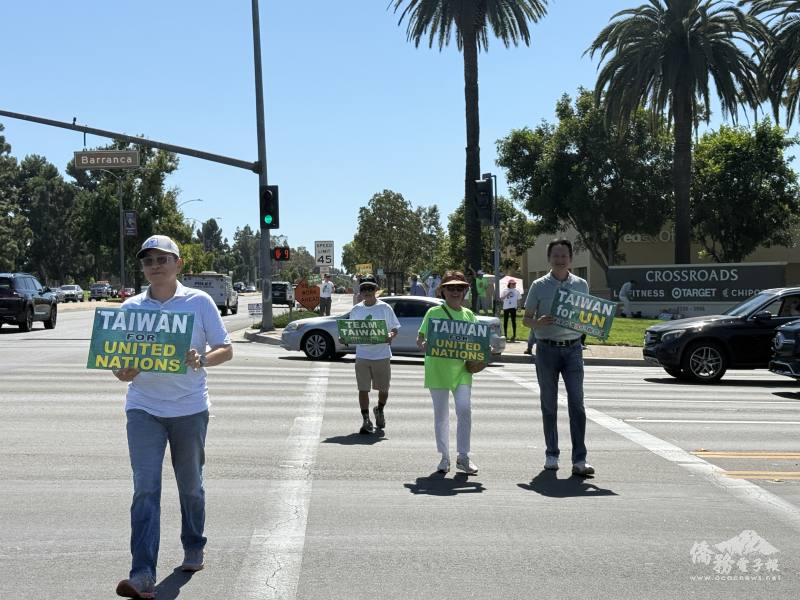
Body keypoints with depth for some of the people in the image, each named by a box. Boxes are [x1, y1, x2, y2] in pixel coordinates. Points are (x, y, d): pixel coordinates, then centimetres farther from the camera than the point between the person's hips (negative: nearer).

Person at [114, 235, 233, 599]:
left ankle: (193, 549, 36)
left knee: (190, 484, 14)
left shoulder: (199, 302, -1)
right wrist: (123, 373, -14)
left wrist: (202, 359, -21)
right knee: (145, 488, -9)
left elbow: (226, 350, 0)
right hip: (144, 408, 1)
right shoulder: (131, 307, 6)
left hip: (189, 408, -1)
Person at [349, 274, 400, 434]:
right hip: (362, 355, 1)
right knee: (363, 389, -3)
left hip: (382, 355, -1)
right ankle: (366, 421, 5)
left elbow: (395, 328, 3)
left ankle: (379, 410, 39)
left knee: (383, 389, 10)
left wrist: (391, 335, -19)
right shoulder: (356, 310, 6)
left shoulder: (385, 308, -1)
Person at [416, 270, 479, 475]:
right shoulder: (434, 312, 1)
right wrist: (423, 345, -23)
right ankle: (444, 457, 19)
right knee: (441, 414, 7)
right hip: (437, 369, -2)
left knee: (464, 409, -11)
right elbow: (420, 338, 0)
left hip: (462, 369, 2)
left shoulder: (469, 314, 10)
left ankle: (463, 457, 2)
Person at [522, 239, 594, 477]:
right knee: (549, 404, 6)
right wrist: (539, 322, -16)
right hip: (547, 348, -1)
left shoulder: (581, 285, 8)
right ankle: (551, 455, 18)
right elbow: (526, 319, 5)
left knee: (577, 403, -7)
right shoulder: (539, 286, 2)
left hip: (573, 348, 1)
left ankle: (579, 459, -6)